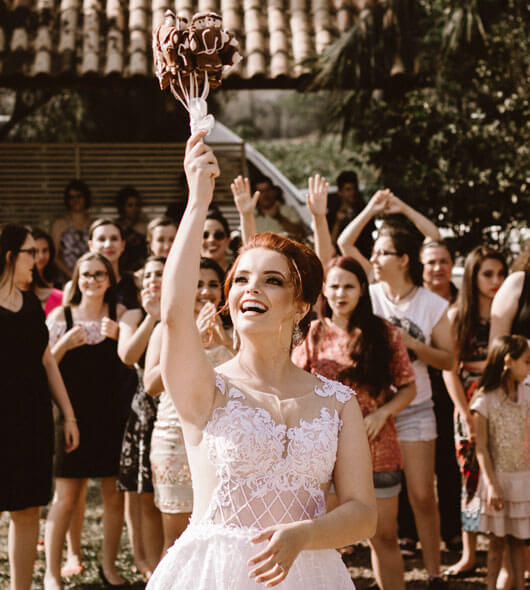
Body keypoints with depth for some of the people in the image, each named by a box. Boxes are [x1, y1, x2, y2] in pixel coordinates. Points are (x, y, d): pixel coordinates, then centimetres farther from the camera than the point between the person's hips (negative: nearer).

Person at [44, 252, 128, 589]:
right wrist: (64, 344, -14)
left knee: (114, 494, 6)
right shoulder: (61, 316, 4)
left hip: (111, 417, 2)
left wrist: (117, 334, -23)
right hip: (74, 415, -2)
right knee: (66, 496, -3)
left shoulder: (120, 314, 7)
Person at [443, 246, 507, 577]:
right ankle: (469, 555, 12)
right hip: (470, 406, 0)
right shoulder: (458, 316, 2)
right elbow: (449, 368, 0)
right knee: (472, 477, 4)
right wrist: (466, 414, -5)